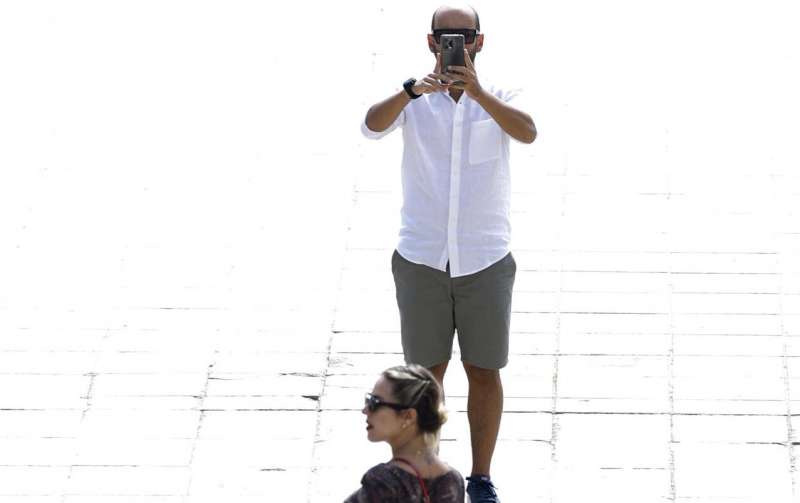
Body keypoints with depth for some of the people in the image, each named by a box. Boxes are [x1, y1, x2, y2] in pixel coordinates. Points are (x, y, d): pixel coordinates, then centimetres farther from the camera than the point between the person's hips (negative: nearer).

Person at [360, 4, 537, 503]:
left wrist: (476, 92, -36)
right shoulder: (414, 101, 1)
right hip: (421, 260, 0)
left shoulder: (498, 98, 1)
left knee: (485, 371, 6)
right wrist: (412, 90, -38)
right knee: (427, 369, 7)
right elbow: (373, 125, -19)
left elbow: (527, 131, -21)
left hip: (485, 261, 0)